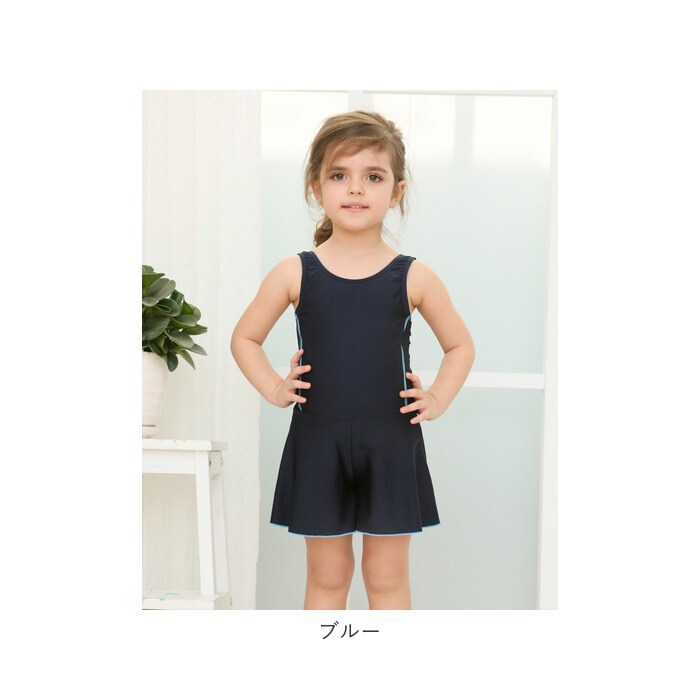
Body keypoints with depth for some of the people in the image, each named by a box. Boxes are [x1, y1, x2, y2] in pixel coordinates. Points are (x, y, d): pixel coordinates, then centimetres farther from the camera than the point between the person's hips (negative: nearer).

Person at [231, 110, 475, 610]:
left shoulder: (414, 277, -1)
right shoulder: (294, 274, -1)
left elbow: (460, 345, 12)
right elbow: (245, 338, 12)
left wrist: (438, 399, 0)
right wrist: (274, 389, -1)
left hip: (391, 445, 0)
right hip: (318, 443, 0)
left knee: (388, 577, 8)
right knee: (327, 574, 9)